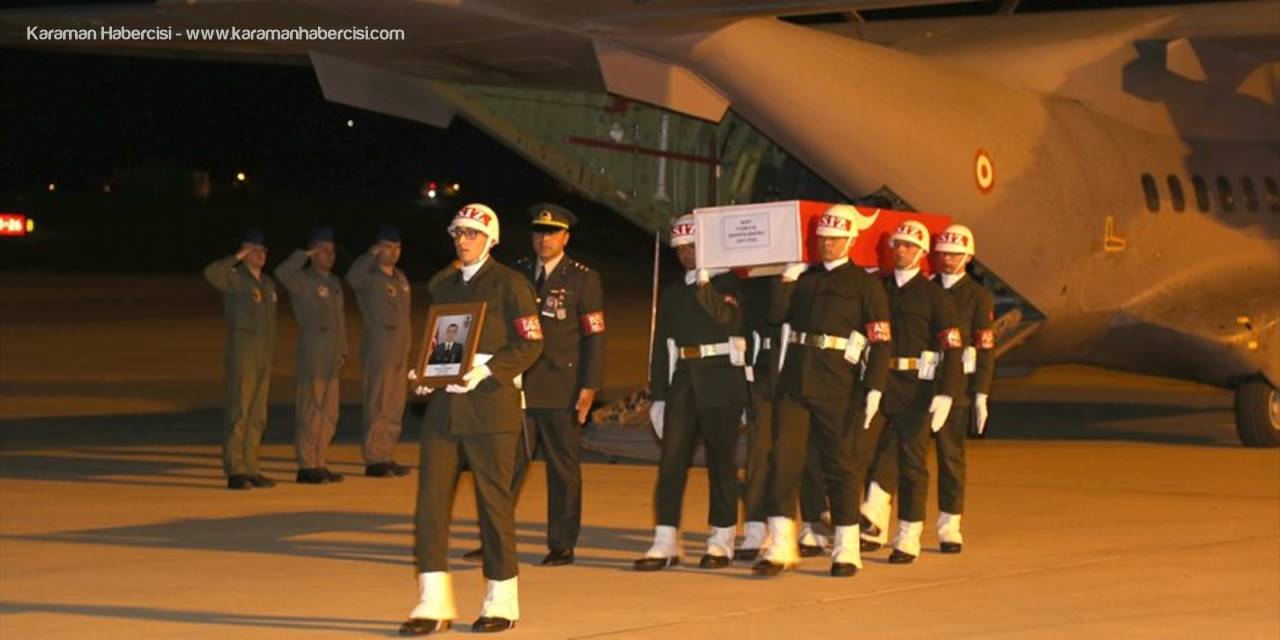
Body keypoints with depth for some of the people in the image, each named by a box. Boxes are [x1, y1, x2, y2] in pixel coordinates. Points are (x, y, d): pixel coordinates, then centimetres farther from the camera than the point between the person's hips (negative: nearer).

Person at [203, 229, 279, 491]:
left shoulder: (267, 283, 16)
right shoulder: (234, 278, -6)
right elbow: (211, 273, -28)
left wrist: (270, 354, 16)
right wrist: (237, 258, -16)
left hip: (264, 358, 7)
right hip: (241, 354, -7)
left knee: (258, 416, 8)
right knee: (239, 413, -8)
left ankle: (250, 469, 12)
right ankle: (234, 472, -7)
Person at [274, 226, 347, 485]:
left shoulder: (334, 283, 18)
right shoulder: (303, 281, -5)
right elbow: (282, 273, -27)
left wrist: (342, 351, 17)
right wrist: (304, 255, -15)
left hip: (331, 356, 8)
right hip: (312, 354, -8)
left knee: (329, 413, 10)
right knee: (310, 410, -5)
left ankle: (319, 464, 16)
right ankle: (306, 466, -1)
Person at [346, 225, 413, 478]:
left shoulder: (400, 277, 16)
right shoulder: (369, 277, -8)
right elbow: (352, 278, -33)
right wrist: (372, 254, -24)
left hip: (400, 349, 8)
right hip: (378, 349, -8)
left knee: (395, 408, 10)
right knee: (378, 406, -7)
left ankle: (387, 457, 17)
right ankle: (373, 460, -3)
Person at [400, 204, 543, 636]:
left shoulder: (510, 284, -2)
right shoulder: (440, 285, 16)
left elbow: (530, 344, -6)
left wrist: (486, 371, -17)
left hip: (490, 406, -5)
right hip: (444, 404, 5)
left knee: (494, 500, 1)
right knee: (430, 498, -3)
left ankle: (502, 603, 12)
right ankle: (433, 604, 0)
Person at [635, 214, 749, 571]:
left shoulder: (729, 284, 3)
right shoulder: (672, 294, 16)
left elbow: (727, 318, -14)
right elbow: (662, 346, 16)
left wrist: (704, 282, -15)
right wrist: (658, 396, 12)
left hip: (721, 379, -4)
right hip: (683, 381, 4)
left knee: (722, 462, 1)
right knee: (671, 460, -5)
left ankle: (722, 542, 9)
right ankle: (665, 544, -6)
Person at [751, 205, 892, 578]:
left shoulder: (865, 284, 2)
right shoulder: (804, 278, 15)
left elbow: (881, 341, -4)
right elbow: (776, 313, 2)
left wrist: (874, 388, -11)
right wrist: (788, 277, -2)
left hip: (837, 385, -4)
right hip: (793, 379, 4)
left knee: (838, 465, 3)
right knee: (783, 459, -4)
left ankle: (847, 552, 11)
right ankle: (780, 549, -3)